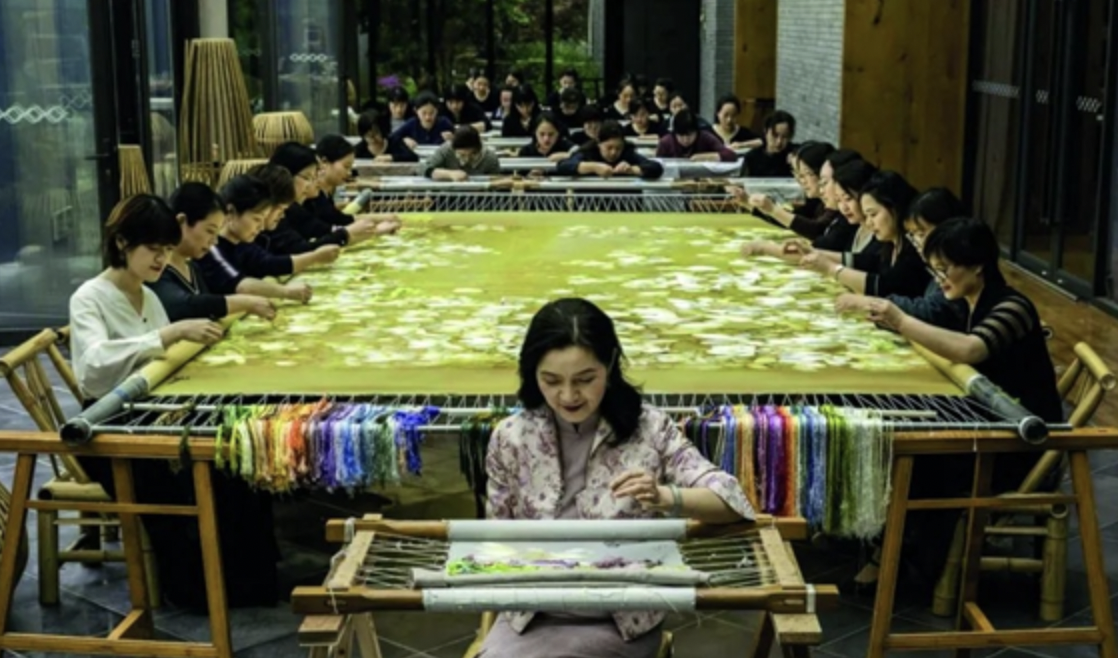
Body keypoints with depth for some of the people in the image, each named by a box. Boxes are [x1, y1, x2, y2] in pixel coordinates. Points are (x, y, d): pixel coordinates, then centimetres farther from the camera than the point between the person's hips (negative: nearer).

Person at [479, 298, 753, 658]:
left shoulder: (649, 428, -8)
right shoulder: (511, 438, -3)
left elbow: (730, 500, -13)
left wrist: (664, 497, -30)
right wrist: (490, 624, -3)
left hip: (623, 620, -2)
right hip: (530, 615, 2)